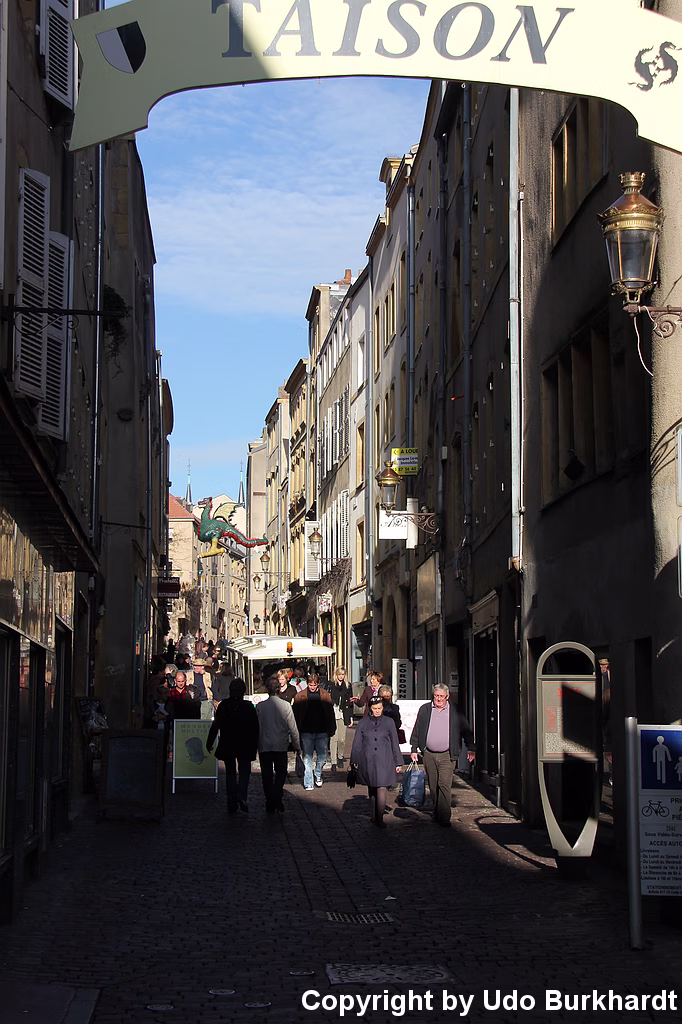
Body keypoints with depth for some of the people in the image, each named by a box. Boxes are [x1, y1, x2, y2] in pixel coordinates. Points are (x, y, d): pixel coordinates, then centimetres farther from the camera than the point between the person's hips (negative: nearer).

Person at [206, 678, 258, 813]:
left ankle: (232, 804, 9)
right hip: (245, 746, -1)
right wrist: (254, 746, 6)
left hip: (227, 745, 1)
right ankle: (242, 796, -15)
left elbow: (216, 725, -4)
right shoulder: (248, 706, -7)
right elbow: (255, 728, -3)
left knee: (230, 772, 11)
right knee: (244, 770, 10)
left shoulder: (223, 705, -5)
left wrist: (209, 743, 5)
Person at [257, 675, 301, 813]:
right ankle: (277, 797, -9)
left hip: (264, 746, 0)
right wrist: (297, 745, 6)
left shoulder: (260, 706, -6)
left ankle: (270, 804, 10)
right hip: (280, 745, 0)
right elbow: (292, 728, -4)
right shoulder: (285, 705, -8)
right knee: (281, 772, 13)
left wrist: (256, 744, 11)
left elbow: (256, 727, -1)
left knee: (267, 775, 9)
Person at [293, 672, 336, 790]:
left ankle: (318, 774, 33)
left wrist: (331, 729, 4)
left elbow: (330, 713, 9)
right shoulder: (300, 696, 1)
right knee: (307, 758, 1)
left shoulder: (325, 695, 5)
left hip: (322, 732, 1)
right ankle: (308, 783, 8)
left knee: (322, 756, 6)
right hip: (306, 732, -1)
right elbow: (296, 714, 2)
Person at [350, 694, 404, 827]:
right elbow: (356, 744, 9)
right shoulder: (363, 723, 6)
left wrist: (398, 763, 9)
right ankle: (373, 815, 23)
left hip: (384, 761, -1)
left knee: (382, 788, -10)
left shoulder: (389, 722, 6)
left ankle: (380, 818, -9)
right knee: (371, 788, 10)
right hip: (367, 760, 1)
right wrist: (354, 762, 6)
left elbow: (395, 743, 9)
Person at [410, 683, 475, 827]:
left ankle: (444, 817, -11)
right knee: (433, 786, 9)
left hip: (447, 755, -3)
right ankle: (437, 811, 23)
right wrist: (414, 749, 9)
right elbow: (416, 730, 12)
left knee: (445, 784, -12)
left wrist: (471, 748, 4)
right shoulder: (424, 710, 7)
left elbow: (466, 730, 9)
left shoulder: (455, 711, 3)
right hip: (429, 755, 3)